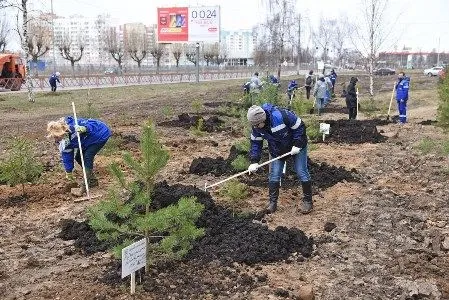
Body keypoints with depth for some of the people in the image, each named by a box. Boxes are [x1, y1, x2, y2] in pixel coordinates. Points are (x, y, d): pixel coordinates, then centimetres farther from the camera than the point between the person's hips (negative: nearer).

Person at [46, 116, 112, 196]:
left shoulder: (74, 126, -35)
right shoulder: (63, 142, -10)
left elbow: (93, 123, -31)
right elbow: (66, 156, 1)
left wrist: (84, 128, -51)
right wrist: (68, 171, 5)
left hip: (101, 134, -9)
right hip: (89, 139, 9)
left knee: (87, 157, -18)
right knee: (78, 157, 4)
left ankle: (86, 185, -11)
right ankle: (92, 180, 18)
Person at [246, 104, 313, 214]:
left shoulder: (281, 116, -37)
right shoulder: (256, 127, -18)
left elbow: (300, 126, -25)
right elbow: (255, 143, -6)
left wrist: (297, 145, -26)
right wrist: (254, 162, -16)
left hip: (297, 146, -5)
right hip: (277, 150, 5)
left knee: (302, 172, -2)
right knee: (274, 175, 0)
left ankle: (308, 201, 13)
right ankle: (272, 203, 13)